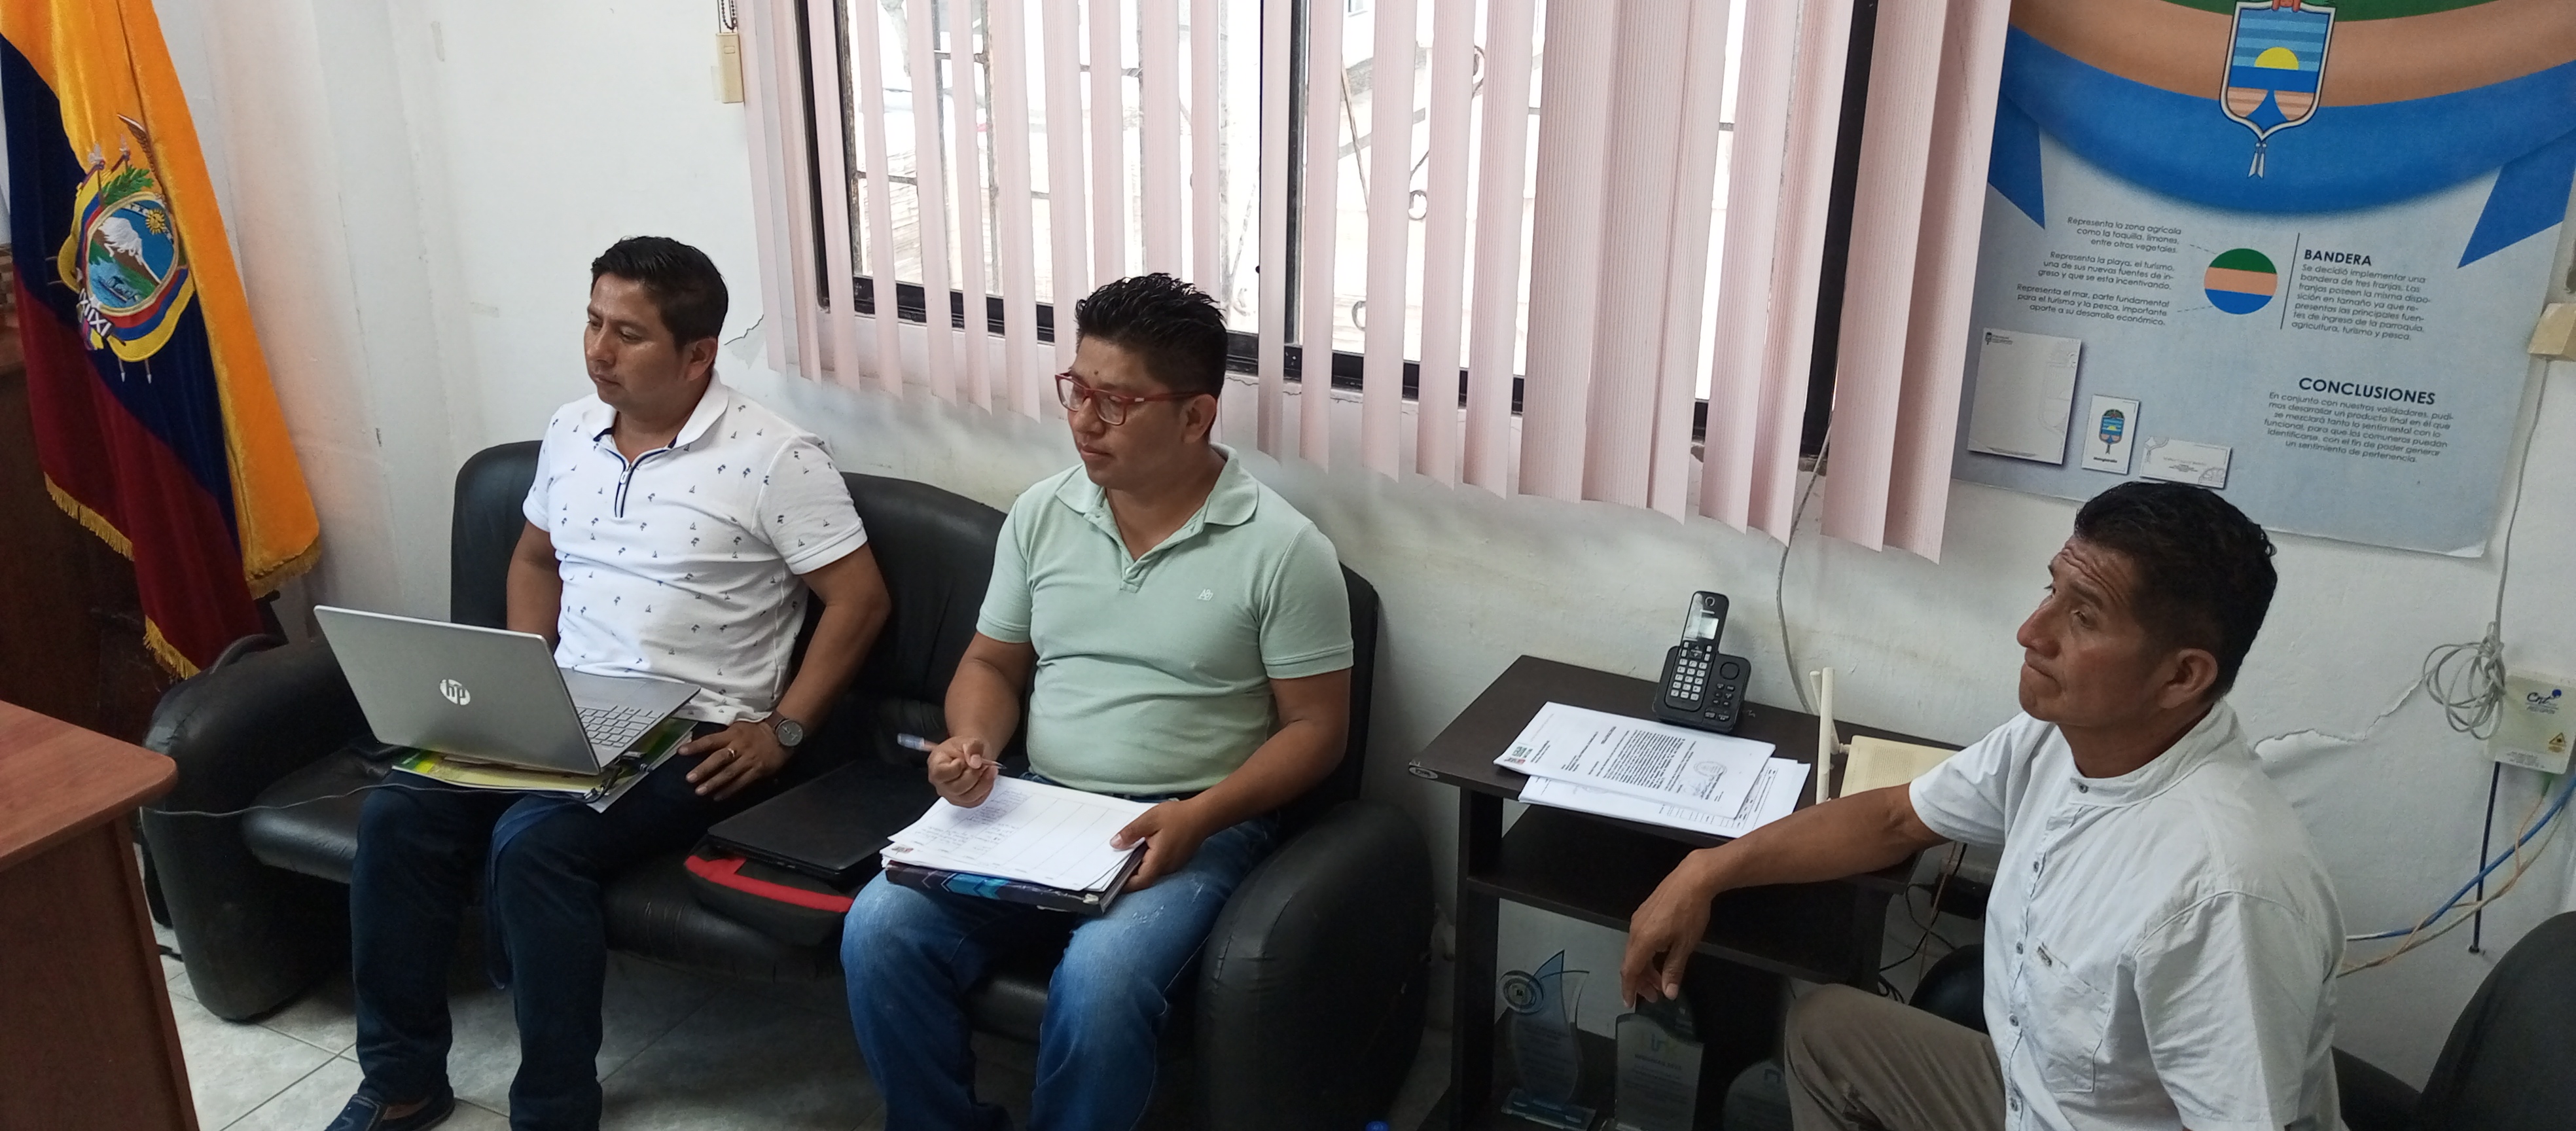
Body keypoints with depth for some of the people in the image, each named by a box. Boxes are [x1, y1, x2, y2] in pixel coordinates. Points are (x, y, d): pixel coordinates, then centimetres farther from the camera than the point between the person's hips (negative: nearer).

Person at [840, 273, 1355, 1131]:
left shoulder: (1282, 549, -8)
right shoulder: (1041, 513, 6)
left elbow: (1314, 728, -5)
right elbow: (992, 663, 15)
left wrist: (1199, 816, -19)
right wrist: (973, 742, -7)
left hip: (1192, 827, -4)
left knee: (1097, 981, -33)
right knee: (879, 930, -19)